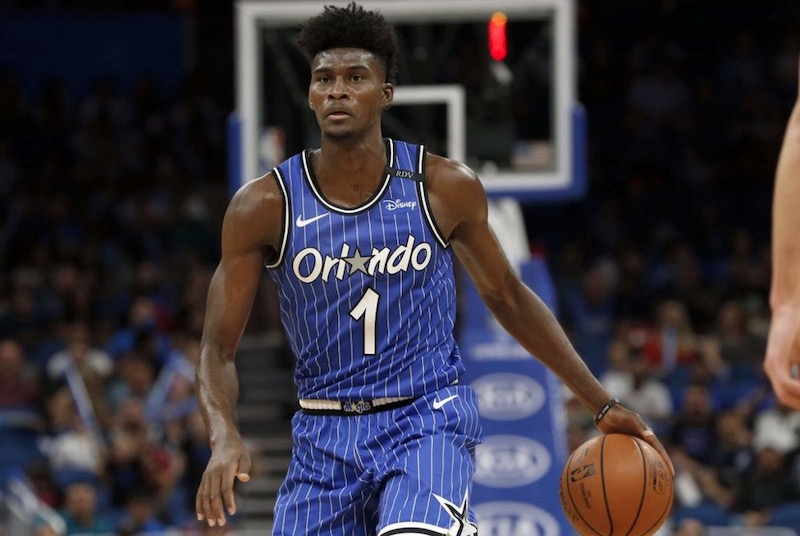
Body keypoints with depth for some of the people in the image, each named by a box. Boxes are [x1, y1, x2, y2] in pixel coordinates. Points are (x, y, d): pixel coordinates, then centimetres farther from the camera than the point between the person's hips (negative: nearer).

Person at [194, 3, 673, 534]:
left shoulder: (444, 187, -5)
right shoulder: (266, 206, -7)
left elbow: (507, 295, 10)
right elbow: (219, 347, -5)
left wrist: (602, 404, 9)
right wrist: (226, 439, -25)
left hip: (429, 420, -2)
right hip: (325, 436, 2)